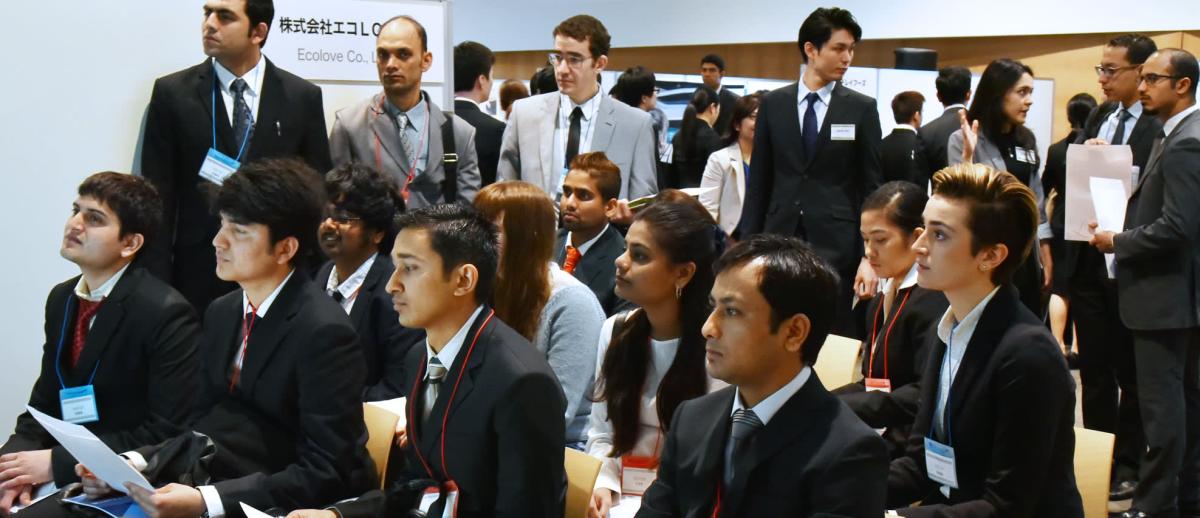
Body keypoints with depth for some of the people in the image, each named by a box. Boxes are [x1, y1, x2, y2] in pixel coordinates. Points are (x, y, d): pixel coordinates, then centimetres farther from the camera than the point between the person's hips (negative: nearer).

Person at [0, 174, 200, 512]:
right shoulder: (61, 299, 9)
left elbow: (170, 433, -18)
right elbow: (44, 403, 12)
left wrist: (59, 463, -18)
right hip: (55, 472, 7)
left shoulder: (165, 314, -15)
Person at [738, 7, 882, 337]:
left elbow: (871, 186, 0)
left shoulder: (862, 109, 1)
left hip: (836, 246, -2)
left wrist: (870, 255, -7)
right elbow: (759, 182, 9)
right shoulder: (773, 104, 6)